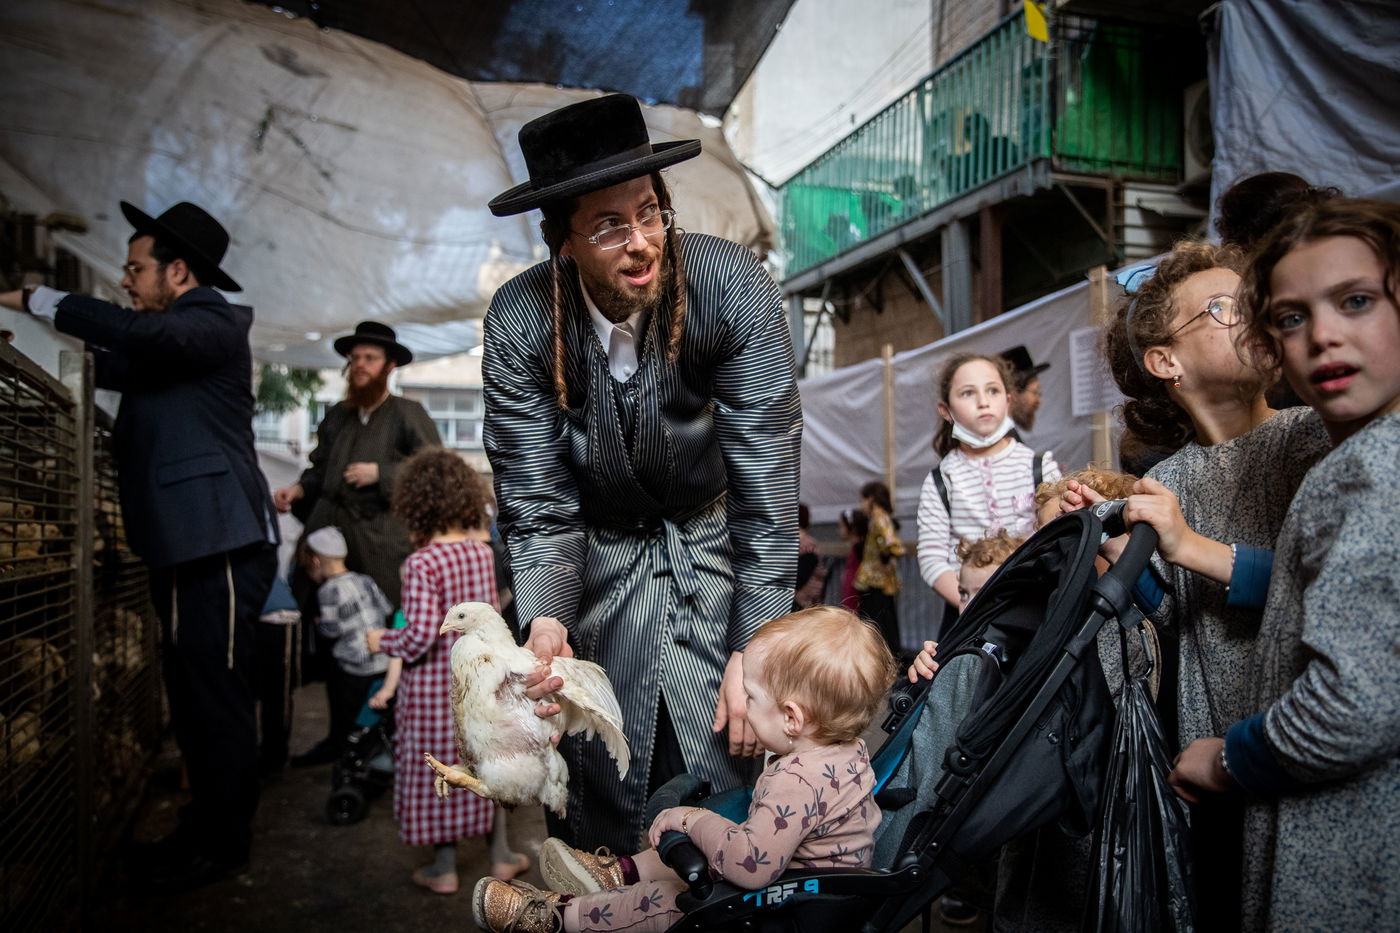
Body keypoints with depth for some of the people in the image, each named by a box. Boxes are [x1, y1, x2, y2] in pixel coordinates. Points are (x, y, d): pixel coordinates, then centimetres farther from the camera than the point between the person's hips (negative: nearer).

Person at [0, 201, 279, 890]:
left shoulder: (213, 326, -8)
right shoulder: (164, 347, 22)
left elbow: (139, 332, -25)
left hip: (219, 548, -10)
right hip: (181, 547, 10)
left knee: (217, 699, -2)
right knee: (192, 697, 15)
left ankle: (222, 844, 10)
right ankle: (206, 824, 27)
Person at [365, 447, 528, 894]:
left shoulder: (421, 564, -20)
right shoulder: (482, 551, -2)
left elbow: (420, 637, -23)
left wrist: (383, 641, -7)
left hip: (433, 685, -5)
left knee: (436, 769, 10)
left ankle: (444, 868, 23)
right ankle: (500, 854, 30)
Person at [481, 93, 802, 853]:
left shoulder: (734, 287, -24)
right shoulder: (519, 321, -20)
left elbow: (767, 485, -22)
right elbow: (537, 503, -14)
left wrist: (754, 649, -24)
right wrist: (545, 620, -33)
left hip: (712, 540, 0)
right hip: (600, 553, 1)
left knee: (721, 762, -2)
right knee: (599, 785, 3)